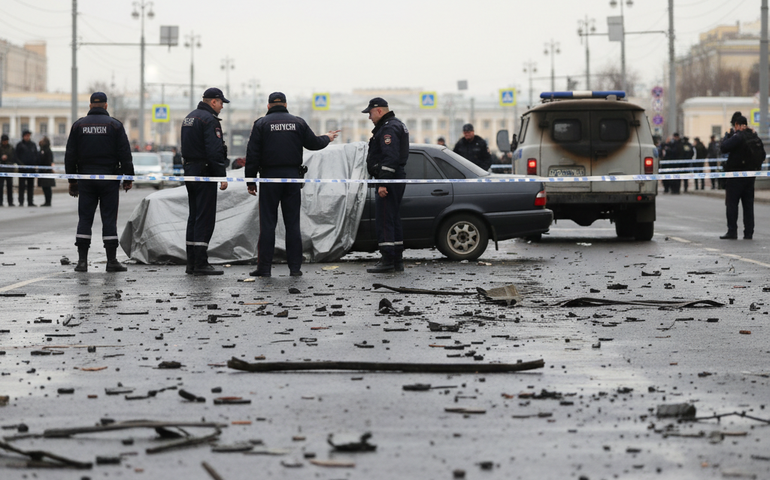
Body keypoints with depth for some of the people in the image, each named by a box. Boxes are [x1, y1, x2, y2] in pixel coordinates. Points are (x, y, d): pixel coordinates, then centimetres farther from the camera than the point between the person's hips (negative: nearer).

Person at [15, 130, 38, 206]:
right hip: (23, 168, -4)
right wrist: (20, 164, -15)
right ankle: (21, 202, -3)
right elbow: (17, 156, -2)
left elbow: (36, 156, 15)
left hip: (32, 168, 4)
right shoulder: (19, 145, 1)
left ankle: (30, 202, 11)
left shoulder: (33, 145, 13)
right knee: (22, 185, -4)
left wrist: (36, 165, 3)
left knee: (31, 185, 7)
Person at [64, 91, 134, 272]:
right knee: (109, 219, 0)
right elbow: (125, 154, -3)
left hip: (86, 179, 2)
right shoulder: (115, 125, 0)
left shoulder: (78, 125, 6)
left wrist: (72, 180, 12)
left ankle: (82, 260, 0)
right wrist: (128, 177, 3)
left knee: (85, 219, 4)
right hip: (109, 179, -2)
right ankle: (112, 260, -1)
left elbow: (70, 155, 6)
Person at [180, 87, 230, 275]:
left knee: (194, 217, 12)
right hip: (205, 175, -10)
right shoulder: (209, 120, -14)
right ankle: (201, 264, -10)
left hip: (190, 172, 10)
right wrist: (222, 176, -18)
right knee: (205, 218, -8)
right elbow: (214, 151, -21)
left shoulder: (189, 117, 17)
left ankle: (191, 263, 13)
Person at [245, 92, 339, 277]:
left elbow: (252, 154, -4)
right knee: (293, 223, 6)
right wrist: (327, 138, 35)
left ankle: (264, 267, -2)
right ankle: (295, 267, 5)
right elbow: (313, 143, 14)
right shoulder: (298, 122, 6)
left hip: (269, 178, -2)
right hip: (293, 178, 2)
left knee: (267, 223, 0)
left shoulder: (261, 124, 0)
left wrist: (251, 181, 0)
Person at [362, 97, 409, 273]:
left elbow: (390, 158, -24)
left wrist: (383, 183, -26)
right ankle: (397, 261, 16)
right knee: (393, 220, 13)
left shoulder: (388, 128, -15)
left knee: (384, 221, -10)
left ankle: (387, 260, -11)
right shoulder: (397, 125, 20)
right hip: (396, 179, 11)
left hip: (388, 180, -11)